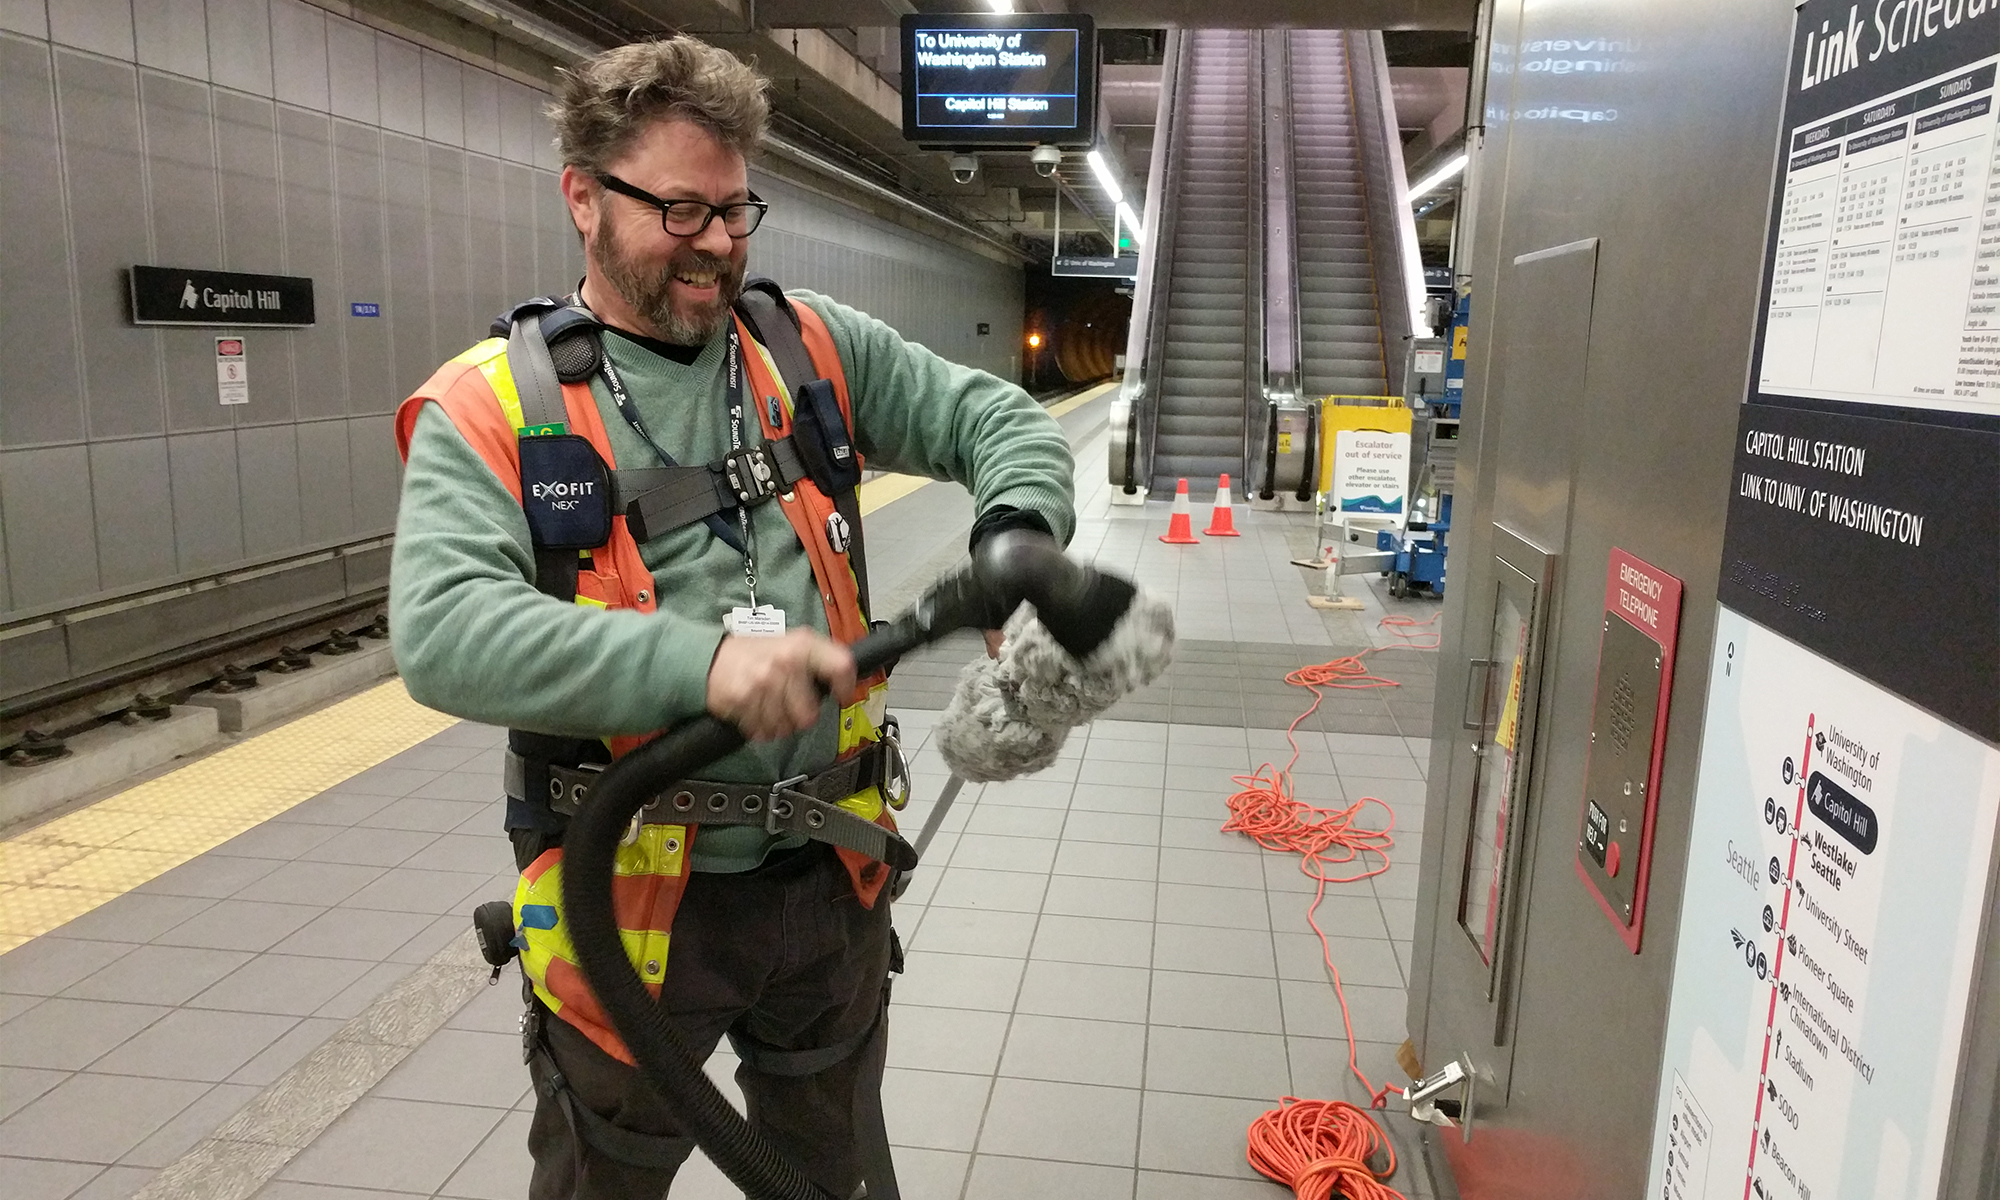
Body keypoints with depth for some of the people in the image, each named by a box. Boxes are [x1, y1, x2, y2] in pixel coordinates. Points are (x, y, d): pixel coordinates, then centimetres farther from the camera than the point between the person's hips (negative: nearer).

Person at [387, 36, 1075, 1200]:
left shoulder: (813, 348, 1)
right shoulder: (492, 408, -10)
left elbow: (996, 418, 4)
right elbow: (443, 633, -24)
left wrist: (1018, 534, -18)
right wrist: (698, 662, -36)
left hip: (828, 877, 3)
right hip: (634, 899, -3)